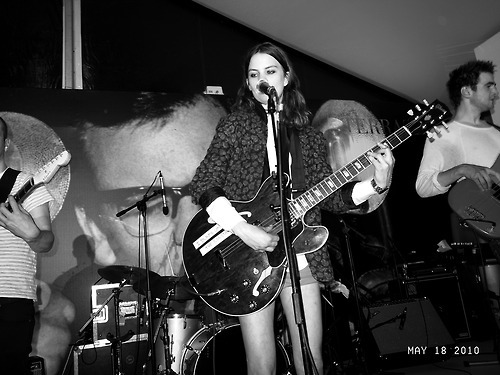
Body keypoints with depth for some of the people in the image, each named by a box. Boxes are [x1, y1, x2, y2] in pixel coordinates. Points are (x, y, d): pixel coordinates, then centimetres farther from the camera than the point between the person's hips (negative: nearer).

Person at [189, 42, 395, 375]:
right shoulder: (235, 125, 3)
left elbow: (330, 198, 11)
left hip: (302, 257, 3)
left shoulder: (309, 135, 13)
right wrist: (243, 229, -19)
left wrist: (376, 184, -5)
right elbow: (203, 185, -6)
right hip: (250, 259, -3)